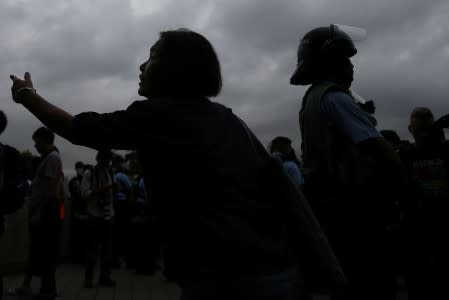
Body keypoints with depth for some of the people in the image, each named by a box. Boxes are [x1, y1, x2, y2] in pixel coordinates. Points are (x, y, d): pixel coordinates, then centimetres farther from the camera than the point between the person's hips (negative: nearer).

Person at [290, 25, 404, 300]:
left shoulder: (310, 101, 16)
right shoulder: (334, 97, -14)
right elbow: (382, 151, -21)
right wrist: (400, 184, -2)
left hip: (330, 205, 10)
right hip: (355, 207, -10)